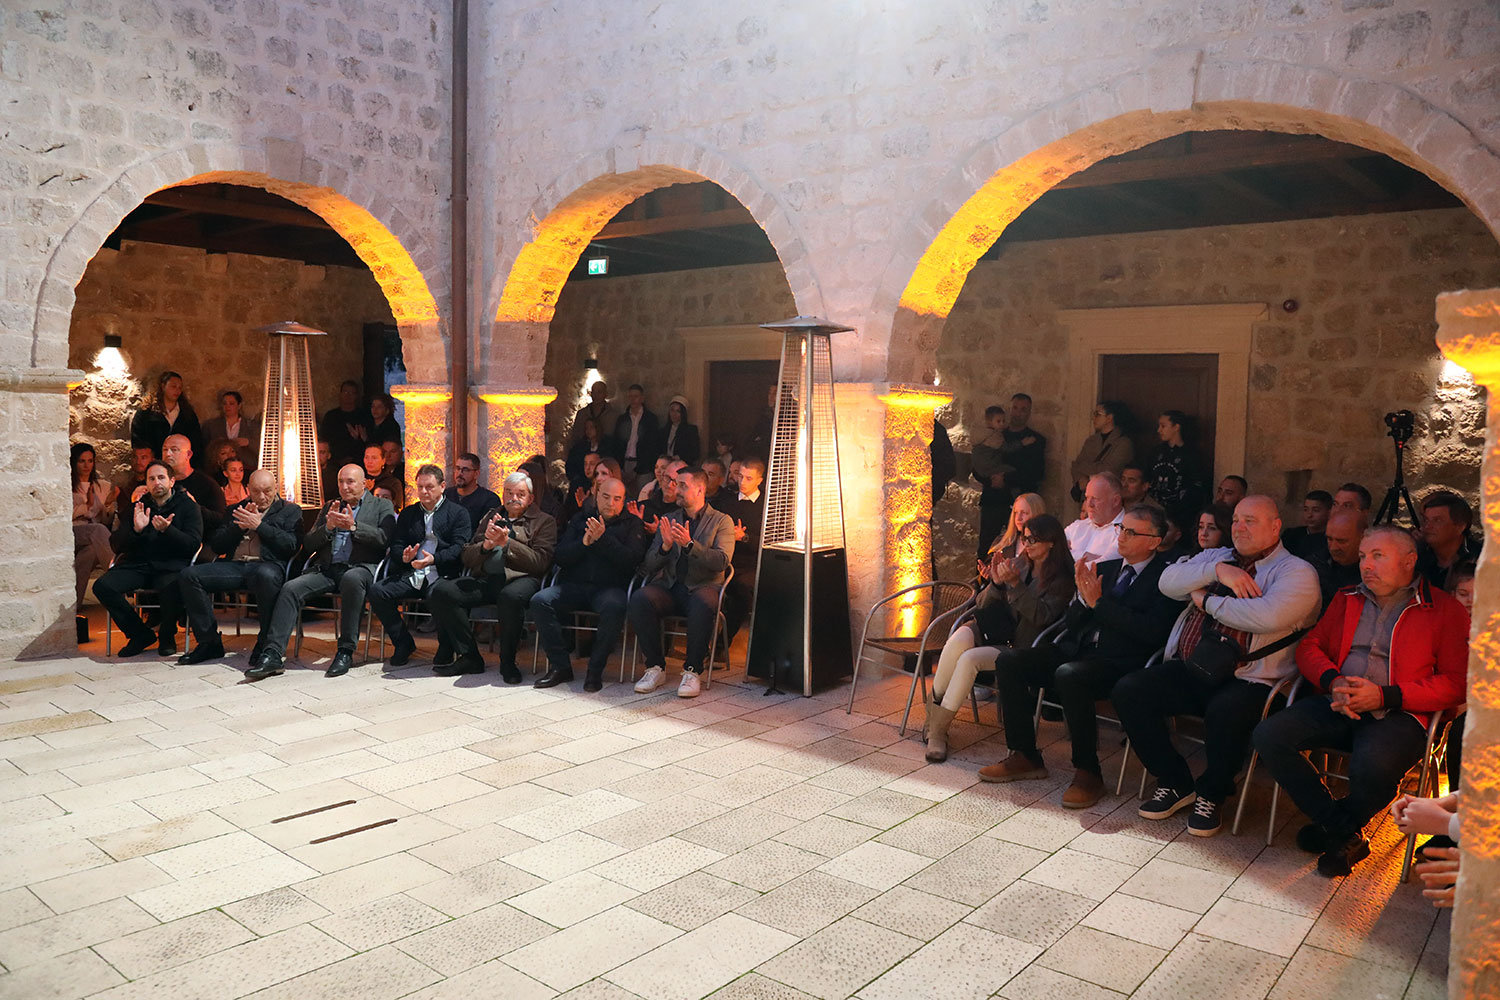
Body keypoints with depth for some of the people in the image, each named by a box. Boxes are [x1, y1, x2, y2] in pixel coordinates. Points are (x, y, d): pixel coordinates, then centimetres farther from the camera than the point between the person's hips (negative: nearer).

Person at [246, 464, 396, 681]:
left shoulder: (381, 505, 13)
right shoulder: (330, 507, 25)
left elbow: (385, 538, -3)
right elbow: (309, 543, 17)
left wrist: (354, 526, -13)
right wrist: (328, 527, -2)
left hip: (360, 567, -4)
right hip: (326, 569, 5)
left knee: (352, 579, -39)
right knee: (290, 588, -21)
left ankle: (345, 651, -31)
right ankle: (272, 655, -24)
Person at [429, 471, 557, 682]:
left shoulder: (544, 521, 13)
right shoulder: (490, 518, 25)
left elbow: (540, 562, -2)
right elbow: (467, 557, 17)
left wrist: (507, 542, -11)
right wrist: (486, 545, -4)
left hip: (520, 579, -4)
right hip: (484, 579, 5)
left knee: (510, 596, -40)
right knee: (441, 591, -21)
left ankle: (507, 662, -17)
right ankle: (469, 657, -11)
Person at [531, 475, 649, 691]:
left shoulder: (631, 523, 11)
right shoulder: (580, 520, 19)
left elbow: (633, 559, -6)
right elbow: (561, 557, 9)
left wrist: (603, 538, -13)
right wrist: (584, 542, -8)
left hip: (609, 587, -3)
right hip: (574, 585, 3)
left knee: (614, 607, -37)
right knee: (540, 601, -23)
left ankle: (595, 670, -23)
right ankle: (560, 666, -16)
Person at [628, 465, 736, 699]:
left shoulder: (721, 521, 7)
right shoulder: (668, 520, 17)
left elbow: (722, 561, -10)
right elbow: (649, 564, 10)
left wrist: (689, 544, -21)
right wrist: (665, 546, -10)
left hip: (702, 586, -3)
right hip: (669, 586, 3)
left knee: (703, 603, -38)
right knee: (639, 598, -28)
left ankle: (692, 671, -23)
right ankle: (655, 667, -16)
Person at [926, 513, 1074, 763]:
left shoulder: (1061, 579, -1)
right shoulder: (1017, 564, 12)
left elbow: (1042, 616, -16)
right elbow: (982, 606, 10)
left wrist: (1015, 584, -22)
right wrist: (996, 583, -11)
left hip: (1019, 645, -4)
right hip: (994, 630, 4)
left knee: (969, 659, -30)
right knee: (960, 637, -31)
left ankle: (938, 727, -18)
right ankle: (935, 703, -17)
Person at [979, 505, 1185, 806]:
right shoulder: (1105, 569, 18)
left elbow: (1153, 632, -16)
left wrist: (1098, 603, -14)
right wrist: (1084, 597, -5)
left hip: (1119, 662, -7)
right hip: (1076, 650, 7)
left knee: (1069, 675, -37)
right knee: (1009, 663, -10)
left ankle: (1088, 773, -19)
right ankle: (1025, 756, 1)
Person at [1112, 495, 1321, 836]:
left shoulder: (1296, 572, 1)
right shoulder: (1215, 557, 21)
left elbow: (1267, 616, -20)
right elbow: (1168, 582, 5)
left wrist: (1207, 600, -7)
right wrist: (1216, 572, -10)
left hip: (1247, 680, -6)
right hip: (1189, 671, 6)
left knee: (1225, 712, -37)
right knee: (1129, 690, -15)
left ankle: (1211, 794, -5)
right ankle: (1175, 783, 3)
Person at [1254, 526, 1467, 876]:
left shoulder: (1445, 610, 5)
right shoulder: (1347, 598, 20)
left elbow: (1456, 682, -2)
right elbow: (1309, 646, 17)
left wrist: (1384, 696, -15)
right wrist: (1333, 681, -7)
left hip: (1397, 714, -5)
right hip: (1336, 705, 5)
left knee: (1372, 768, -37)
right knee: (1268, 736, -20)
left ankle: (1332, 828, -1)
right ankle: (1344, 835, -7)